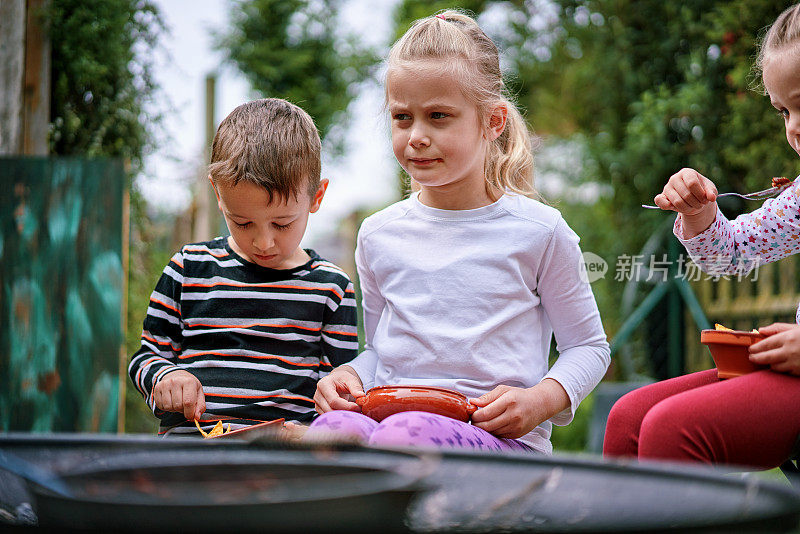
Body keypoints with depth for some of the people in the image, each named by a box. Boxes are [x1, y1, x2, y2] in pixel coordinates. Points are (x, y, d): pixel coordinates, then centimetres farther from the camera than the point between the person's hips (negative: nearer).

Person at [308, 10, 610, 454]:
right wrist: (348, 376, 3)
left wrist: (539, 400, -8)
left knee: (408, 434, -39)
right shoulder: (379, 234, 15)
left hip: (502, 438, -2)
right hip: (389, 414, 2)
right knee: (333, 428, -37)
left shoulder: (537, 231, 5)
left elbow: (588, 346, 13)